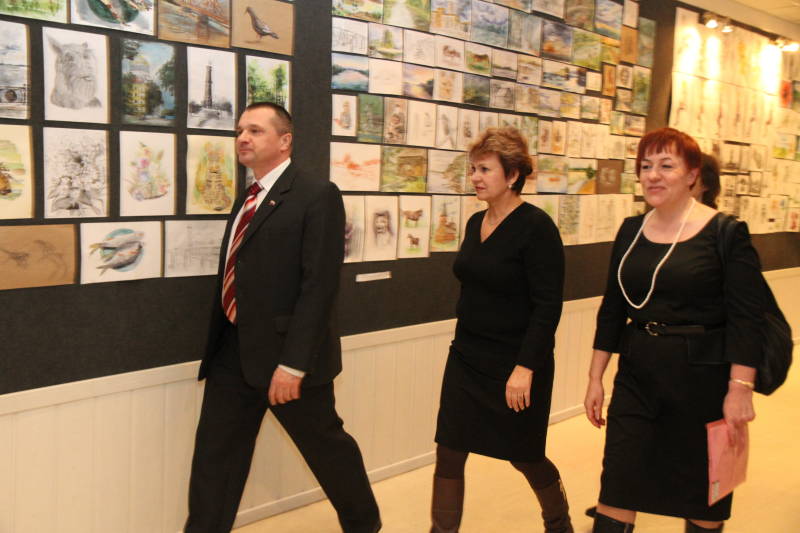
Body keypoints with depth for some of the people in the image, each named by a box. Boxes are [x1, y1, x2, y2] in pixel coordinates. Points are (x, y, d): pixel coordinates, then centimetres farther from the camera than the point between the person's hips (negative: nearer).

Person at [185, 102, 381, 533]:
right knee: (214, 455, 10)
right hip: (233, 351, 7)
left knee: (326, 446, 12)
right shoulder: (247, 199, 14)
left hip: (285, 353, -7)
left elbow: (320, 284, -19)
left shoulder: (317, 195, -12)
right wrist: (220, 342, 13)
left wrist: (293, 363, -23)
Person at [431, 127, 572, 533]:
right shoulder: (476, 223, 6)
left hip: (515, 363, -6)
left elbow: (548, 306, -19)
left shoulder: (536, 227, -16)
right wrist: (466, 343, 16)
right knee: (449, 454, 4)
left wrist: (525, 367, -22)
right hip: (466, 358, 6)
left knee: (524, 455, 11)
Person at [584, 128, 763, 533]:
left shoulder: (725, 233, -10)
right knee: (616, 490, 3)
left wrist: (740, 389, -18)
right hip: (637, 375, 4)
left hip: (702, 378, -4)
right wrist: (596, 378, 10)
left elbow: (745, 318, -12)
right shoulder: (630, 231, 5)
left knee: (702, 498, 13)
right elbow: (612, 310, 10)